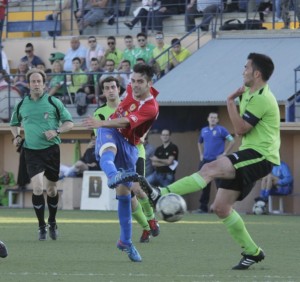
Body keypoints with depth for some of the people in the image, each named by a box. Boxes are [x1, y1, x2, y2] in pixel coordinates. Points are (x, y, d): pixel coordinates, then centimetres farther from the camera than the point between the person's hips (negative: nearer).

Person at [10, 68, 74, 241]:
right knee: (37, 186, -16)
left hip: (51, 149, 0)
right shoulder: (22, 105, 7)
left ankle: (52, 222, 31)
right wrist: (16, 136, 6)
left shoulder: (54, 103, 0)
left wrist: (56, 131, -14)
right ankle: (42, 227, -5)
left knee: (51, 188, 9)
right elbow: (14, 123, 25)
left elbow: (69, 123, 3)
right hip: (32, 151, 0)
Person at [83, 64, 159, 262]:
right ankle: (113, 176, -76)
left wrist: (100, 123, -48)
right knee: (109, 150, -39)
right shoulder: (132, 90, -2)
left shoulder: (151, 108, -22)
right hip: (111, 133, 2)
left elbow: (125, 122, -36)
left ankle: (126, 241, 17)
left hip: (129, 144, -2)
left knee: (124, 193, 2)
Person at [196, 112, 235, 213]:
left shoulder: (221, 130, -2)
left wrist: (224, 154, -10)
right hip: (205, 160, 5)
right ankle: (203, 207, 12)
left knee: (220, 184, -7)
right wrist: (201, 154, 16)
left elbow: (232, 141, -6)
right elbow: (200, 143, 30)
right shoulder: (204, 130, 14)